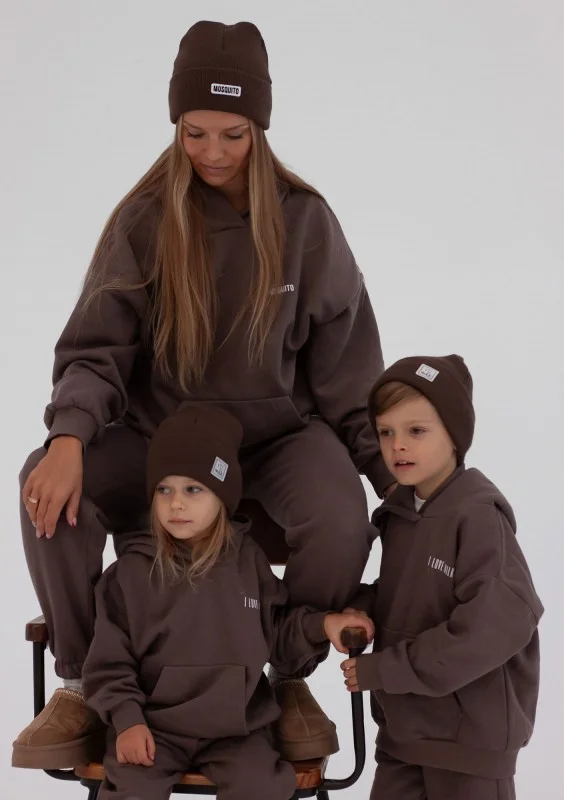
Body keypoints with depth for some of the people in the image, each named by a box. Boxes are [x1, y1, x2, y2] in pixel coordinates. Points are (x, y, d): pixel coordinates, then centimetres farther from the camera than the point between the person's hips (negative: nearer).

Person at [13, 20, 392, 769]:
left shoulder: (304, 221, -6)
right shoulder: (144, 219, -7)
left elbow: (344, 366, 0)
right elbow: (97, 347, -9)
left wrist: (393, 474, -6)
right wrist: (70, 436, -29)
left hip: (277, 433, 0)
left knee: (342, 521, -32)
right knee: (48, 485, -27)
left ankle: (291, 680, -2)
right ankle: (83, 682, -6)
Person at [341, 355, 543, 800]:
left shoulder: (477, 515, -17)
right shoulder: (398, 513, 6)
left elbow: (501, 623, -26)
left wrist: (384, 668, -20)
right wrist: (358, 608, -10)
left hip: (471, 733, -7)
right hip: (403, 725, 7)